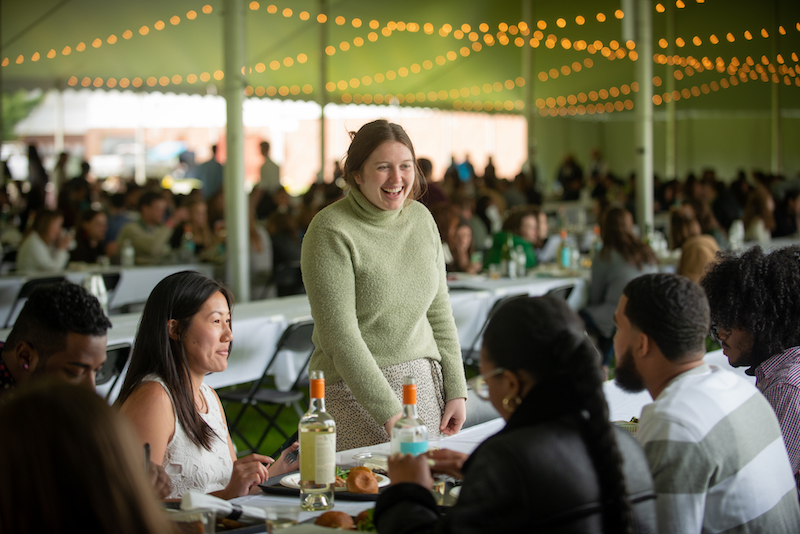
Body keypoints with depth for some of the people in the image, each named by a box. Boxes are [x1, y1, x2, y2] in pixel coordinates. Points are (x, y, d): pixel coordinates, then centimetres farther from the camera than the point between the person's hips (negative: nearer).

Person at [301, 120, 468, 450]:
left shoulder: (421, 218, 7)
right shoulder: (331, 231, -13)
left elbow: (439, 311, 12)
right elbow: (339, 334, -17)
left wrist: (456, 390, 5)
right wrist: (389, 412, -19)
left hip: (424, 382, 6)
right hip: (355, 391, -5)